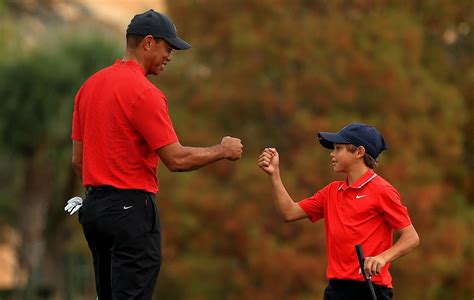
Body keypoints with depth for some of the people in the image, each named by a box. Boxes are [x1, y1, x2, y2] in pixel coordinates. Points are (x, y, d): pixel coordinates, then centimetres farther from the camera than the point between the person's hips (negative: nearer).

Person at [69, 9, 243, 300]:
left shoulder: (90, 86, 11)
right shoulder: (143, 91, -15)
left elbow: (78, 159, 15)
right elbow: (177, 159, -16)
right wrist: (222, 150, -1)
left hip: (93, 209, 9)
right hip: (132, 208, -9)